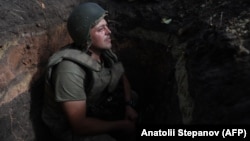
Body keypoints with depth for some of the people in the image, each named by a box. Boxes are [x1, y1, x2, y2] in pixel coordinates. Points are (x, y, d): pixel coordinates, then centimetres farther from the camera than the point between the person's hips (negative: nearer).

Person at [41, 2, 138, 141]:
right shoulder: (70, 69, -33)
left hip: (97, 108, 8)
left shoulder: (104, 50, -11)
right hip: (71, 127, -7)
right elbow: (80, 124, -33)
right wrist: (121, 126, -22)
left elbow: (122, 77, 6)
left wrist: (128, 104, -12)